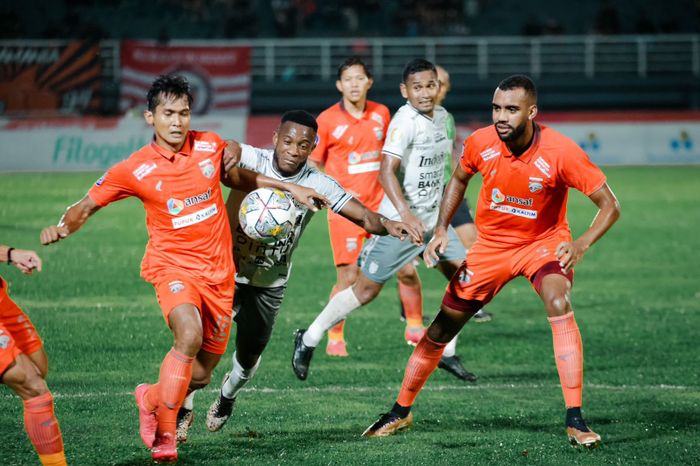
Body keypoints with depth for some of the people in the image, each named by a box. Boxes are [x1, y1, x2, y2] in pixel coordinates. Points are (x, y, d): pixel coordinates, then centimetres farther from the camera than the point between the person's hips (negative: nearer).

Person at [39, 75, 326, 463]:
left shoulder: (211, 145, 0)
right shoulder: (135, 170, -9)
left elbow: (239, 178, 22)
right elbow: (86, 206, -1)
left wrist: (290, 188, 17)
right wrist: (62, 227, -21)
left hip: (218, 271, 4)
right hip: (173, 265, -4)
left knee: (201, 373, 5)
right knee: (189, 334, -32)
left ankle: (151, 399, 37)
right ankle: (164, 433, -17)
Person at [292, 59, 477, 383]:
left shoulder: (441, 116, 6)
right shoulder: (405, 121, -19)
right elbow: (386, 171, -27)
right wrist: (406, 213, -38)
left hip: (433, 219, 8)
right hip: (399, 221, -8)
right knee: (366, 289, -2)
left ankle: (445, 352, 10)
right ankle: (308, 341, 13)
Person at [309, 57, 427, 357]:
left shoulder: (381, 114, 6)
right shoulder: (327, 120, -7)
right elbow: (312, 165, -1)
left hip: (381, 206, 4)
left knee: (406, 270, 2)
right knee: (348, 279, -7)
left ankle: (415, 328, 21)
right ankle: (334, 338, 9)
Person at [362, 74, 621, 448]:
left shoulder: (560, 152, -27)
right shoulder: (480, 143, -16)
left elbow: (609, 205, -20)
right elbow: (459, 179, 9)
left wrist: (581, 245, -35)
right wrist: (442, 228, -1)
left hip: (543, 242, -3)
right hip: (491, 243, 3)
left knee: (559, 304, -32)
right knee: (444, 324, 5)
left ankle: (575, 419, -28)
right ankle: (401, 411, 26)